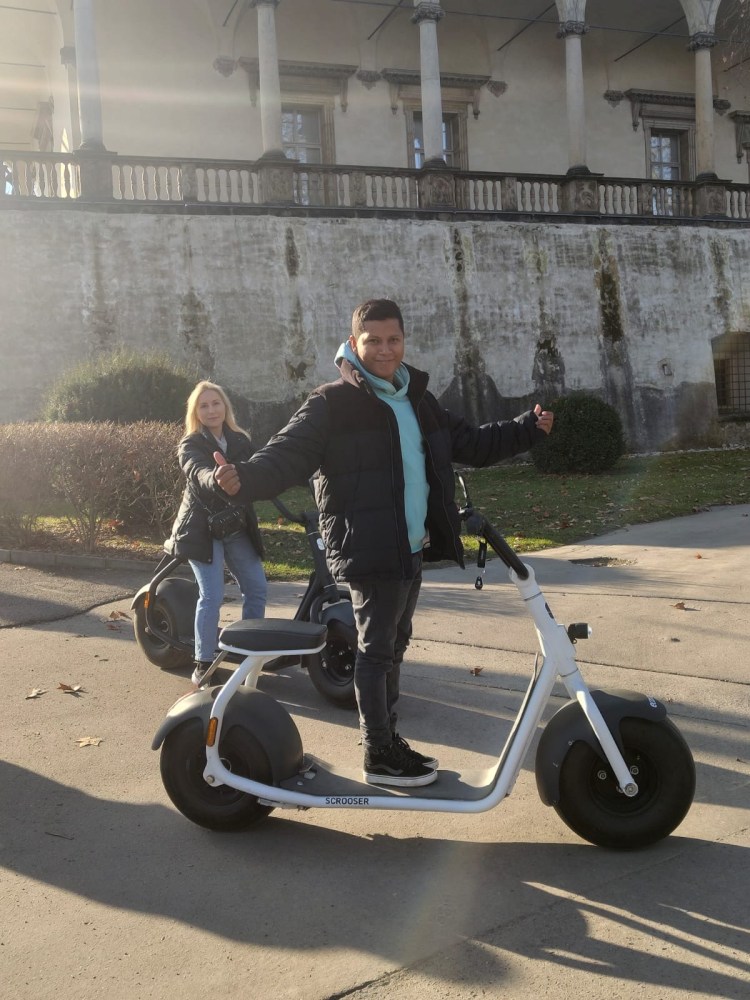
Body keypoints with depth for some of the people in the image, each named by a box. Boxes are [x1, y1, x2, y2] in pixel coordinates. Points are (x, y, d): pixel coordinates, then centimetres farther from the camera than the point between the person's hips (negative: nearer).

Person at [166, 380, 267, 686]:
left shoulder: (240, 440, 8)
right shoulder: (190, 445, -9)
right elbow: (198, 473, -31)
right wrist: (216, 480, -52)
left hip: (237, 528, 5)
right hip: (202, 529, -5)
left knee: (257, 588, 6)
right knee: (212, 595, -12)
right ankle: (203, 664, 0)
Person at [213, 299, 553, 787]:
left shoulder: (417, 400, 13)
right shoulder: (333, 404, -10)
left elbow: (470, 444, 22)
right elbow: (289, 454, -20)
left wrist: (528, 429, 16)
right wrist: (245, 477, -39)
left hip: (412, 548, 8)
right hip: (370, 549, -8)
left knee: (394, 644, 18)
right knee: (377, 647, 0)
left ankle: (390, 738, 33)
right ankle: (379, 757, 13)